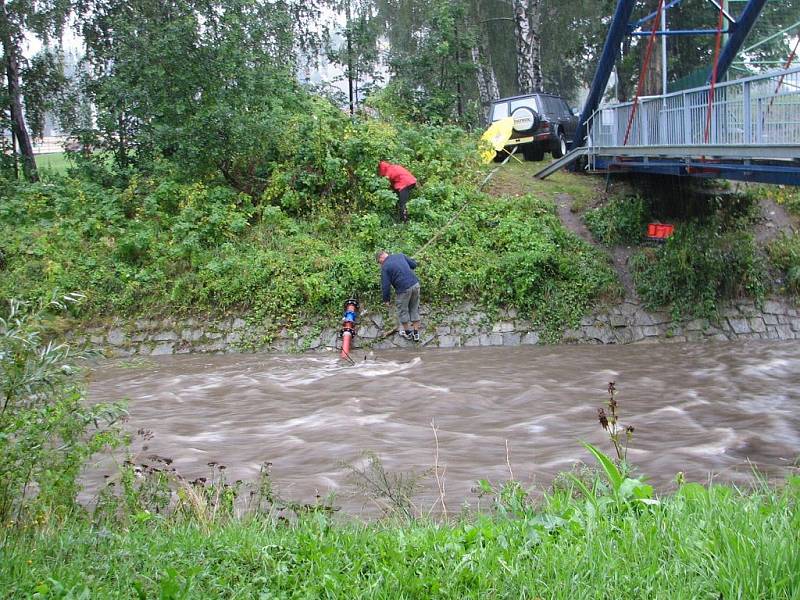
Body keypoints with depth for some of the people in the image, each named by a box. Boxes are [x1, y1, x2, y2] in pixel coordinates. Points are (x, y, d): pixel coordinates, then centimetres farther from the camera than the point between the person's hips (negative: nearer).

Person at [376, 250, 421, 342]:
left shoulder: (385, 267, -7)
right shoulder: (400, 255, 7)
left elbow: (385, 285, -7)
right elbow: (414, 264, 15)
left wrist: (386, 299, 6)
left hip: (404, 289, -6)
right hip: (415, 284, 6)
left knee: (402, 310, 18)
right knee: (414, 309, 20)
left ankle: (407, 332, 34)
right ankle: (416, 333, 28)